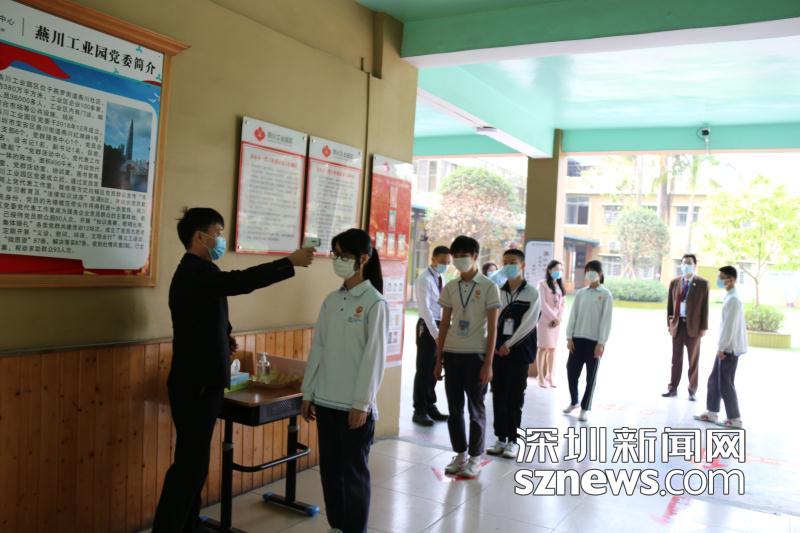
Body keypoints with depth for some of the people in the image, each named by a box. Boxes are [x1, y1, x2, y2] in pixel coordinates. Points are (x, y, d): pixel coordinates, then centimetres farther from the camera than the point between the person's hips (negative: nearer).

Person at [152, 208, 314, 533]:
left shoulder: (195, 271, 16)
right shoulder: (195, 271, -17)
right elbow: (241, 281, -33)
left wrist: (222, 337, 5)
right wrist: (291, 262, -27)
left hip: (199, 381, 10)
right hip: (195, 384, -10)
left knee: (194, 461, 16)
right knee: (189, 463, -5)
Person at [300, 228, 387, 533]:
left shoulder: (374, 302, -9)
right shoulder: (331, 300, 8)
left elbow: (374, 357, -12)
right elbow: (317, 349, 10)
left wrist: (361, 403, -14)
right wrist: (308, 393, 9)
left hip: (355, 405, -6)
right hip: (326, 401, 6)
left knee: (354, 472, 6)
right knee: (330, 469, 14)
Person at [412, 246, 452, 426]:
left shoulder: (441, 279, 12)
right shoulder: (424, 280, -13)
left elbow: (443, 305, 12)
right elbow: (425, 309, -20)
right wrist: (435, 333, -26)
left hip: (439, 325, 8)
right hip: (427, 326, -8)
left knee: (434, 369, 15)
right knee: (424, 369, -1)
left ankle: (430, 407, 26)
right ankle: (419, 411, 9)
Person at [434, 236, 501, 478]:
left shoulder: (489, 287, -4)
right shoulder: (450, 288, 7)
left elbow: (492, 328, -6)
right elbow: (444, 325, 10)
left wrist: (488, 363, -10)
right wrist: (438, 360, 8)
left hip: (476, 355, -4)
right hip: (452, 354, 4)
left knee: (476, 408, 5)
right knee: (454, 408, 9)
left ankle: (475, 458, 18)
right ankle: (460, 454, 24)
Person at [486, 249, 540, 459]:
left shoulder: (532, 293, -2)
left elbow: (528, 324, -9)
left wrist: (509, 344, -10)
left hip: (519, 352, -3)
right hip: (497, 351, 3)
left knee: (515, 398, 1)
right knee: (498, 396, 6)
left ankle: (512, 440, 10)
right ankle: (501, 439, 16)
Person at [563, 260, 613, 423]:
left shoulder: (606, 294, -1)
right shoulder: (580, 293, 8)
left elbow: (606, 319, -6)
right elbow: (573, 315, 8)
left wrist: (601, 343, -11)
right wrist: (569, 337, 1)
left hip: (594, 340, -3)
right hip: (578, 338, 3)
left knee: (591, 375, 4)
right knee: (571, 371, 4)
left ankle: (585, 408, 15)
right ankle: (574, 401, 27)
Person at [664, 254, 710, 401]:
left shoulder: (702, 284, -2)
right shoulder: (674, 282, 7)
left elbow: (705, 307, -3)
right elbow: (670, 304, 9)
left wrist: (704, 327, -7)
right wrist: (669, 323, 4)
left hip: (693, 325, -2)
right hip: (677, 324, 2)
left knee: (693, 360, 6)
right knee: (676, 358, 8)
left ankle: (692, 391, 13)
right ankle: (673, 388, 14)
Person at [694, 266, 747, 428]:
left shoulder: (733, 299, -19)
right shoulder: (729, 297, 13)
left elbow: (730, 326, -21)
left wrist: (721, 347, -17)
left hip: (729, 348, -10)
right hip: (725, 347, 10)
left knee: (725, 384, -2)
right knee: (714, 380, 14)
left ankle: (735, 419, 8)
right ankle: (711, 412, 22)